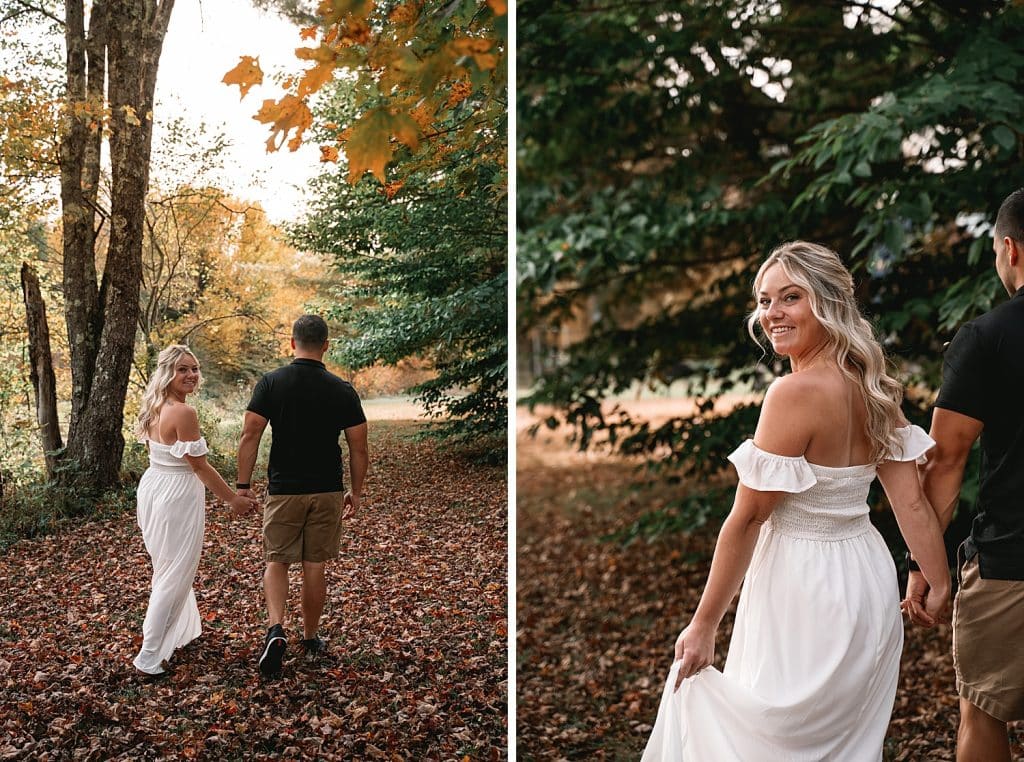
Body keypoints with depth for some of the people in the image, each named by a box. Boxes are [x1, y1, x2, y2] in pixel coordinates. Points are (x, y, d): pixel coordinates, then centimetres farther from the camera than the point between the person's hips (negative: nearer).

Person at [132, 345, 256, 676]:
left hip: (152, 486, 9)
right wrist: (233, 500, -10)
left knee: (166, 568, 25)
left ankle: (180, 630, 45)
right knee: (175, 575, 2)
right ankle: (150, 658, 5)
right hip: (177, 494, -9)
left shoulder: (153, 409, 4)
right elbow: (199, 465, -19)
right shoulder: (183, 413, -23)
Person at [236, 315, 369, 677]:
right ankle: (311, 638, 23)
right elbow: (359, 449, -1)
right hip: (327, 491, 1)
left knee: (276, 562, 10)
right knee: (314, 566, 12)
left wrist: (243, 485, -4)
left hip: (284, 491, -1)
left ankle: (275, 629, -12)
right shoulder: (342, 390, -3)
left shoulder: (271, 383, -6)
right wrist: (356, 492, 11)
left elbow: (250, 436, -11)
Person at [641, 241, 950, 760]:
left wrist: (703, 625, -13)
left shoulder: (797, 392, -22)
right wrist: (940, 586, 10)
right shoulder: (871, 388, 2)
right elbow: (912, 502, 2)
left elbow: (746, 520, -19)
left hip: (804, 587, -8)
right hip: (867, 580, 8)